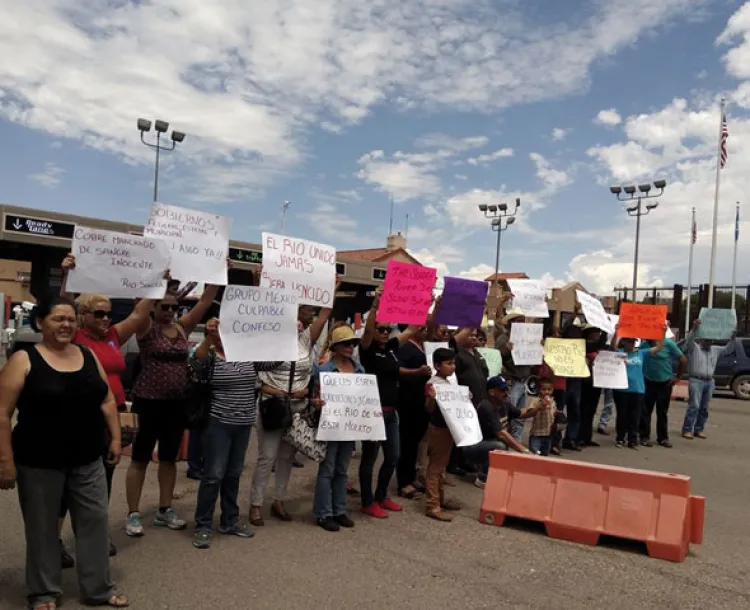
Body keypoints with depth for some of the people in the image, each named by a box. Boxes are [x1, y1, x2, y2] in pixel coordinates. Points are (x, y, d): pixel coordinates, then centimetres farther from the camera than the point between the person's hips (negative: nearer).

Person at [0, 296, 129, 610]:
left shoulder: (88, 355, 5)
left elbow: (107, 400, 11)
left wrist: (115, 438, 7)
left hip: (87, 460, 4)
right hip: (39, 463, -4)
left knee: (95, 521, 11)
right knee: (42, 527, 11)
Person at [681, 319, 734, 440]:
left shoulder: (715, 350, 16)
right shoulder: (694, 348, -2)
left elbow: (728, 349, 12)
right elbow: (689, 341, -21)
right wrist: (694, 328, -36)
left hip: (709, 382, 6)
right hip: (696, 381, -6)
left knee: (704, 407, 9)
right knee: (694, 406, -11)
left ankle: (699, 429, 16)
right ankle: (687, 430, -9)